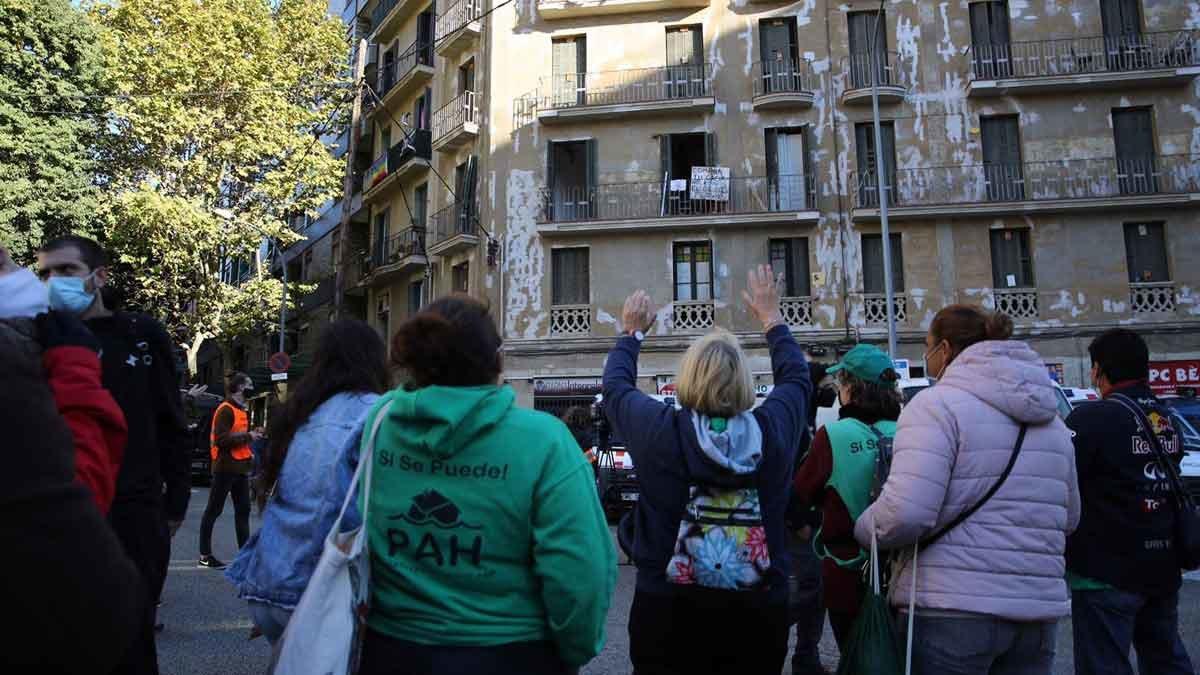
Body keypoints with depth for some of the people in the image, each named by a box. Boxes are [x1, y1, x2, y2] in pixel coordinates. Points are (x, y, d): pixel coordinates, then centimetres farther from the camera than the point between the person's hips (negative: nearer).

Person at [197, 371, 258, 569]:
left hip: (241, 467, 10)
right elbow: (221, 439, -22)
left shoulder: (242, 410, 17)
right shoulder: (225, 409, -13)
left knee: (243, 510, 10)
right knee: (213, 510, 0)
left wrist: (248, 452, 12)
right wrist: (248, 436, -19)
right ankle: (205, 555, 8)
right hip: (226, 467, -9)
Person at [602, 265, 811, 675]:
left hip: (667, 612, -1)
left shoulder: (660, 431, -13)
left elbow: (615, 385, 8)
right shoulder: (771, 431, -9)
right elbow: (797, 378, 13)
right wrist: (771, 318, 26)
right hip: (758, 616, 2)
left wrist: (632, 332, 24)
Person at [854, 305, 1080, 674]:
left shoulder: (936, 404, -11)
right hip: (1039, 608, 7)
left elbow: (905, 512, -22)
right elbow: (1069, 516, 20)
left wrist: (864, 531, -2)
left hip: (952, 608, -6)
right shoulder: (1049, 415, 13)